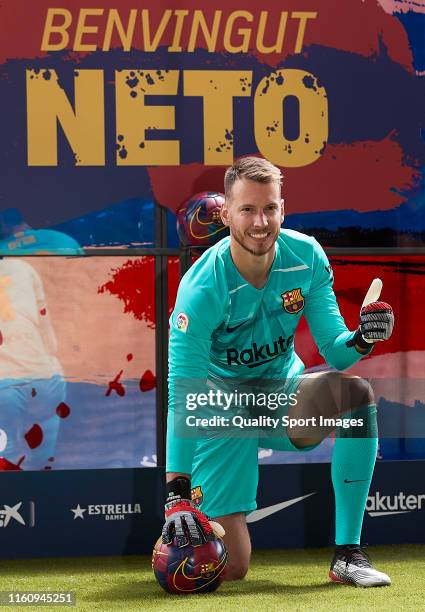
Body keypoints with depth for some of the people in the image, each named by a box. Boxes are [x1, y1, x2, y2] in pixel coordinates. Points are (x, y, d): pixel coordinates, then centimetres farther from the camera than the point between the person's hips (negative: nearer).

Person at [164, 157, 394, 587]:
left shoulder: (306, 257, -13)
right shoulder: (202, 289, -26)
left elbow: (333, 353, -7)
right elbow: (182, 395, -30)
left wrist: (360, 340, -33)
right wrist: (177, 494, -38)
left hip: (282, 394, 4)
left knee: (356, 393, -29)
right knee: (230, 568, -13)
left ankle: (346, 554, -21)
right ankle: (178, 523, 26)